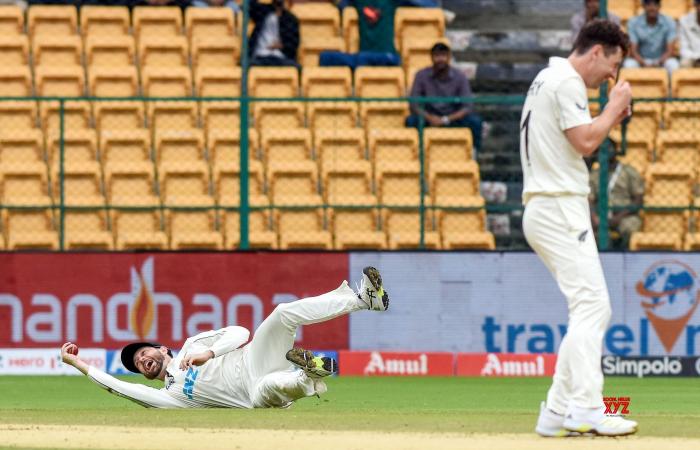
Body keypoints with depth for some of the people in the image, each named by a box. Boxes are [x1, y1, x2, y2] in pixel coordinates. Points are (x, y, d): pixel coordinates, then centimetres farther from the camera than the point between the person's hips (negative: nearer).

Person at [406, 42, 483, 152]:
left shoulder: (460, 77, -9)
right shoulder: (422, 76, -8)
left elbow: (467, 107, -13)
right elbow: (414, 105, -9)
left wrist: (446, 120, -29)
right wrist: (429, 117, -29)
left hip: (453, 117, 0)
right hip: (431, 117, 0)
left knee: (475, 121, -30)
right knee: (411, 120, -31)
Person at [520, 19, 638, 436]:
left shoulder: (546, 80, 22)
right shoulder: (567, 82, -9)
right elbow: (585, 143, -18)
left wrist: (610, 120, 17)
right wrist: (616, 105, -5)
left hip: (542, 210, 10)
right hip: (561, 209, -10)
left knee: (591, 309, 10)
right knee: (592, 304, -17)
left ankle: (558, 412, 6)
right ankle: (585, 408, -26)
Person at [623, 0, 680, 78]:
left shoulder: (669, 23, -6)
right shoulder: (633, 23, -7)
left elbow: (670, 51, -11)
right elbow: (633, 51, -12)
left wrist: (658, 63, -30)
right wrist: (644, 64, -30)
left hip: (661, 60, 0)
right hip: (641, 60, 0)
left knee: (673, 64, -32)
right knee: (629, 64, -32)